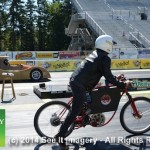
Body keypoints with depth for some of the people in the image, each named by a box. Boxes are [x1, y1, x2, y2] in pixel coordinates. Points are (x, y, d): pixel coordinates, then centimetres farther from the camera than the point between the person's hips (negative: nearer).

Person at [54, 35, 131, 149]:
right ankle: (60, 136, -3)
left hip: (74, 80, 9)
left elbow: (104, 72, 29)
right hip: (80, 85, -9)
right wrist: (123, 85, -2)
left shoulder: (95, 54, 18)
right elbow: (108, 77, -12)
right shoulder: (105, 58, -8)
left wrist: (116, 78, 29)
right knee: (75, 112, -6)